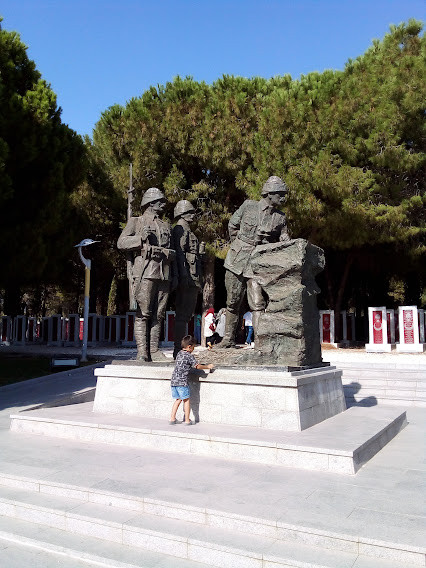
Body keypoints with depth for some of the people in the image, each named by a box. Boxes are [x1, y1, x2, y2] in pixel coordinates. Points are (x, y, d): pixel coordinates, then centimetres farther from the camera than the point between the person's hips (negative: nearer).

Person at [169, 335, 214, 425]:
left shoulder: (179, 353, 14)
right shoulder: (189, 356, -9)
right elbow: (197, 366, -5)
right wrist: (207, 366, 7)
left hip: (174, 380, 7)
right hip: (182, 381, -7)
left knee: (178, 400, 17)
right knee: (186, 400, 5)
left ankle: (172, 418, 17)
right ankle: (187, 420, 10)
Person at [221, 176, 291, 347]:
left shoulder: (280, 218, 5)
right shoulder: (248, 206, 0)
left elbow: (284, 242, 10)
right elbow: (232, 225, 12)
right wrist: (239, 245, 12)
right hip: (237, 261, 0)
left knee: (258, 304, -11)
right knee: (233, 303, 9)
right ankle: (228, 339, 23)